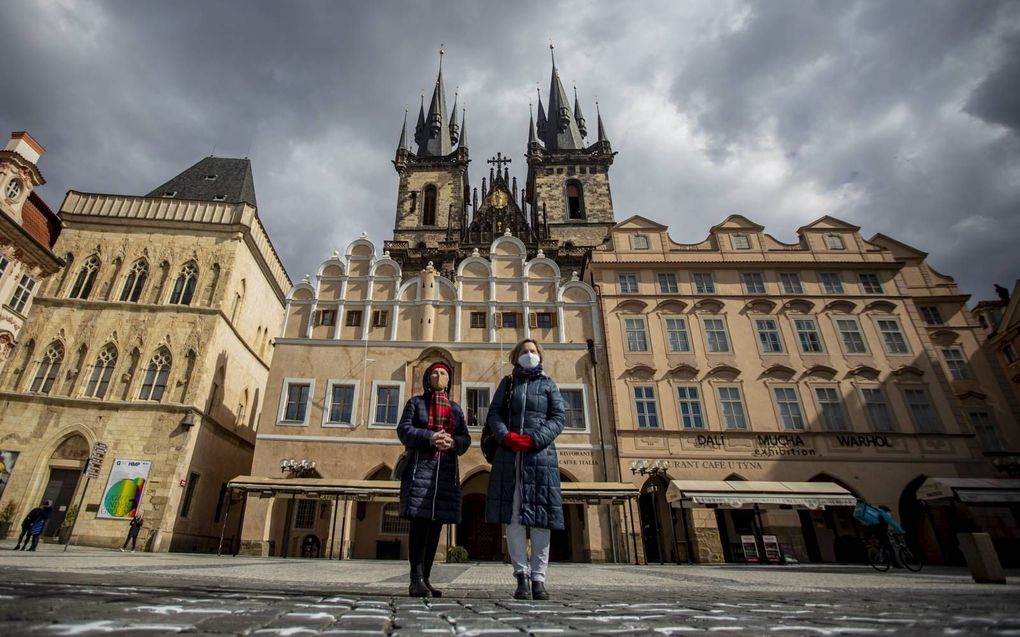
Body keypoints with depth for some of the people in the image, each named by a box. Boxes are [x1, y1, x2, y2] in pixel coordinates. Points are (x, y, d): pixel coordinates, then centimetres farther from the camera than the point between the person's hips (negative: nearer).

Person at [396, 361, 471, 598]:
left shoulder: (456, 409, 18)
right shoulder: (416, 403, 10)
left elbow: (465, 439, 9)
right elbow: (404, 430, -4)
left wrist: (453, 442, -14)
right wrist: (429, 438, -19)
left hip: (446, 469, 4)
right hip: (420, 467, -4)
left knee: (436, 524, 4)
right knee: (420, 522, -11)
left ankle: (425, 578, 11)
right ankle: (416, 580, -11)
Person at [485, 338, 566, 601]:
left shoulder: (548, 385, 13)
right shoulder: (508, 383, 17)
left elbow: (559, 417, 3)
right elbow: (494, 414, 8)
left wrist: (534, 439, -12)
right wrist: (506, 436, -12)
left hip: (540, 454, 0)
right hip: (509, 455, 1)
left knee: (540, 515, -1)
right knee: (513, 514, -4)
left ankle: (538, 577, 6)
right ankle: (522, 575, 4)